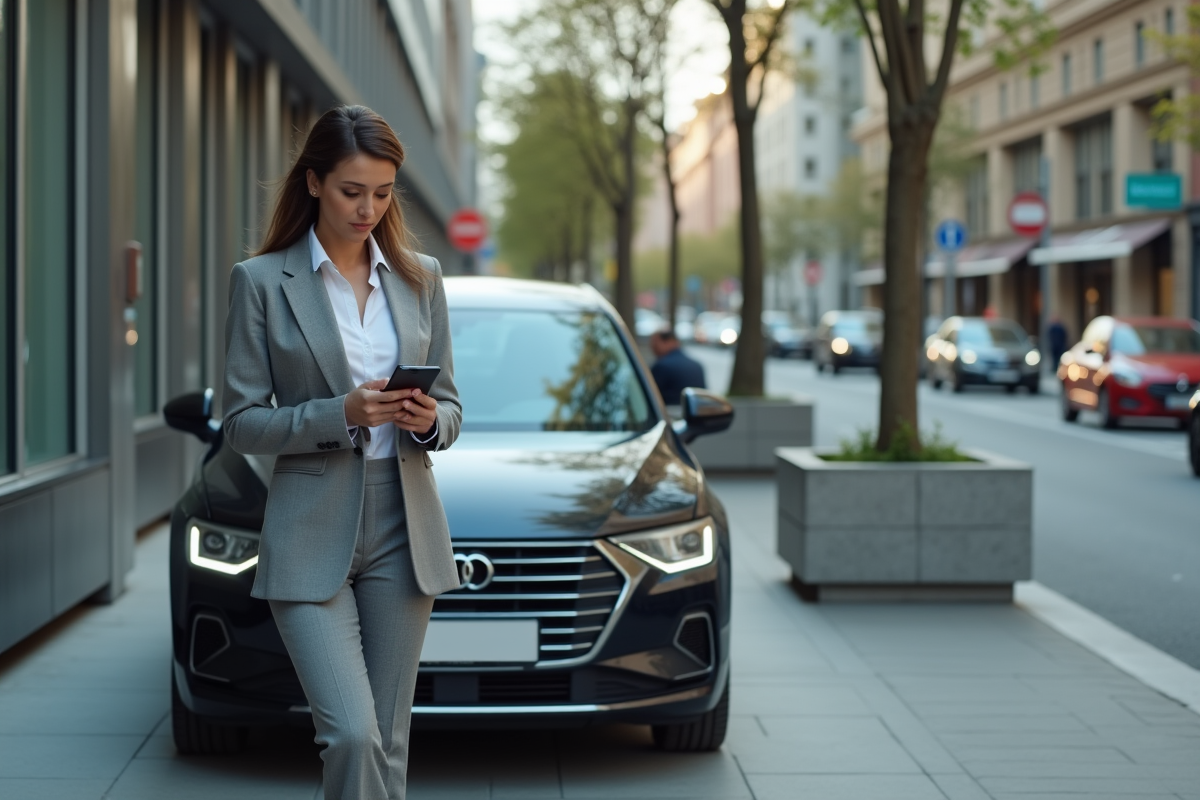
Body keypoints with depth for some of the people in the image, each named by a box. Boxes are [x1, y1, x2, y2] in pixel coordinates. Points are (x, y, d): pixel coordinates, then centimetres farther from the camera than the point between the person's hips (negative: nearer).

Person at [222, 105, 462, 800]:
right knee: (352, 734, -16)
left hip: (403, 531, 4)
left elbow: (451, 410, 13)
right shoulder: (262, 281, -2)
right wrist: (341, 415, -18)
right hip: (311, 537, -3)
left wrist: (428, 420, -11)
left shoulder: (421, 278, 9)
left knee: (389, 740, 7)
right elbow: (242, 424, -4)